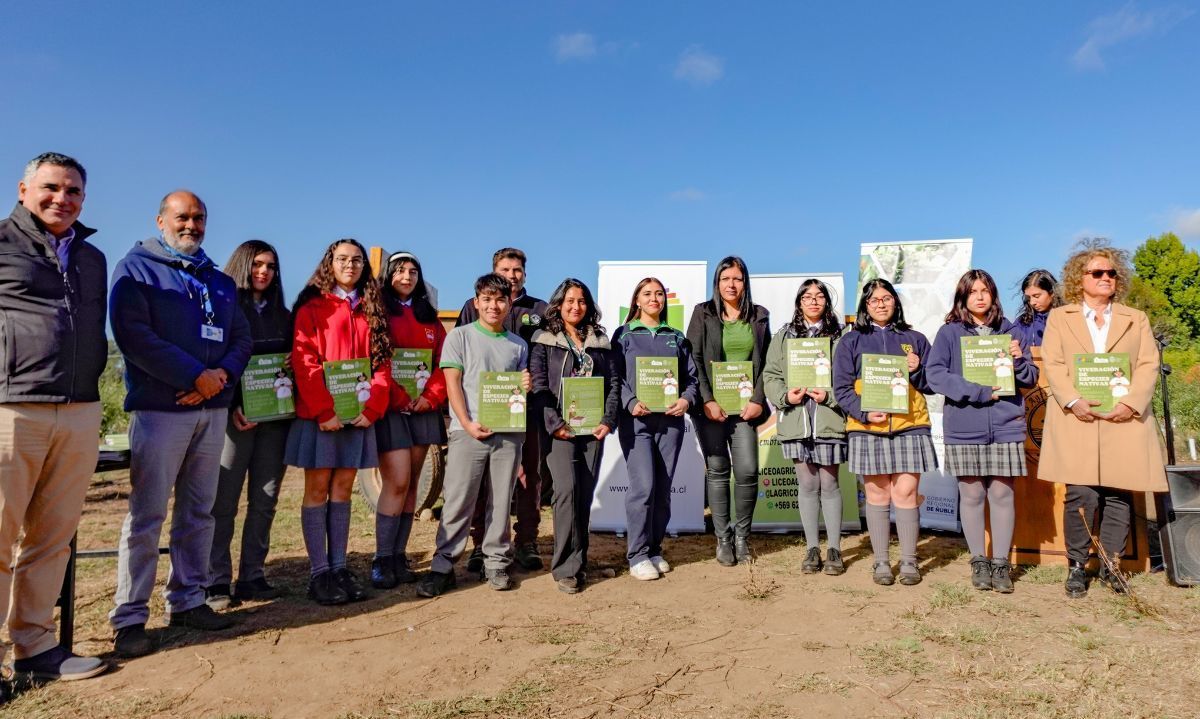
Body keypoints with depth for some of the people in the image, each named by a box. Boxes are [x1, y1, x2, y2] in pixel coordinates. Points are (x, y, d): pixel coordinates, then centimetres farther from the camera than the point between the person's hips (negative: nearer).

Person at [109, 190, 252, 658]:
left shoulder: (220, 281, 18)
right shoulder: (136, 268, 1)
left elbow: (242, 337, 12)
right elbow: (133, 335, -12)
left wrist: (222, 375, -9)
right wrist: (196, 376, -16)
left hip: (213, 408, 5)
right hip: (159, 408, -5)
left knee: (198, 511, 9)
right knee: (146, 514, -4)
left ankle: (188, 600, 19)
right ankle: (130, 618, 4)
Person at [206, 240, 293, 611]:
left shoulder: (282, 315, 17)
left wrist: (291, 391, -3)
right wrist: (231, 407, -15)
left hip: (276, 415, 4)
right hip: (236, 416, -4)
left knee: (264, 501, 4)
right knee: (223, 501, -3)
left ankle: (252, 577, 12)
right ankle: (216, 582, 4)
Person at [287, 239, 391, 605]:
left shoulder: (372, 310, 14)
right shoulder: (312, 306, 2)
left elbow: (382, 362, 8)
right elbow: (303, 362, -7)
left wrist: (372, 407, -5)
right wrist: (324, 411, -15)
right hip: (319, 414, -3)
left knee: (343, 488, 7)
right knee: (318, 489, 1)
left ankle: (339, 567, 13)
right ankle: (318, 572, 6)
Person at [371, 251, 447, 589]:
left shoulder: (429, 318, 17)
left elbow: (443, 361, 10)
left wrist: (431, 396, -5)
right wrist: (397, 398, -15)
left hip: (423, 409, 5)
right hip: (389, 409, -5)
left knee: (411, 484, 6)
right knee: (397, 482, -11)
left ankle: (399, 556, 13)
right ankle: (382, 560, -2)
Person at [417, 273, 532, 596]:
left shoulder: (518, 344, 15)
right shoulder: (459, 336, 5)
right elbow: (452, 384, -2)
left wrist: (526, 386, -4)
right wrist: (468, 424, -12)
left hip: (508, 431, 3)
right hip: (468, 430, -3)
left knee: (501, 502, 7)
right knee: (458, 501, -3)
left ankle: (496, 562, 16)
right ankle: (443, 566, 4)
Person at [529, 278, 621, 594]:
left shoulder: (601, 342, 14)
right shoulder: (544, 341, 4)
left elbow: (614, 384, 10)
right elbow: (538, 386, -4)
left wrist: (608, 420, -3)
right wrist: (554, 423, -14)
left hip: (593, 429, 4)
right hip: (560, 429, -3)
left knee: (585, 494, 5)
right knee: (567, 489, -17)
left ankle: (577, 561, 19)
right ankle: (566, 567, -9)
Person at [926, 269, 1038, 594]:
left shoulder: (1009, 332, 10)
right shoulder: (949, 332, 3)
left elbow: (1031, 379, 12)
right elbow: (935, 373, -8)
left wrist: (1019, 360, -10)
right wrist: (979, 392, -14)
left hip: (1005, 427, 1)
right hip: (964, 428, -1)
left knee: (1002, 495, 3)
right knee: (972, 495, 5)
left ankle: (1001, 563, 13)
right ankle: (979, 561, 16)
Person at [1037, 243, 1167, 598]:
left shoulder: (1136, 319, 19)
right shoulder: (1059, 317, 14)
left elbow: (1148, 365, 7)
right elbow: (1052, 364, 3)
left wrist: (1131, 403, -10)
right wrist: (1073, 401, -13)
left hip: (1124, 420, 2)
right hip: (1077, 419, -2)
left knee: (1119, 495, 0)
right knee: (1081, 494, -8)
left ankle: (1110, 566, 13)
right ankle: (1077, 566, 5)